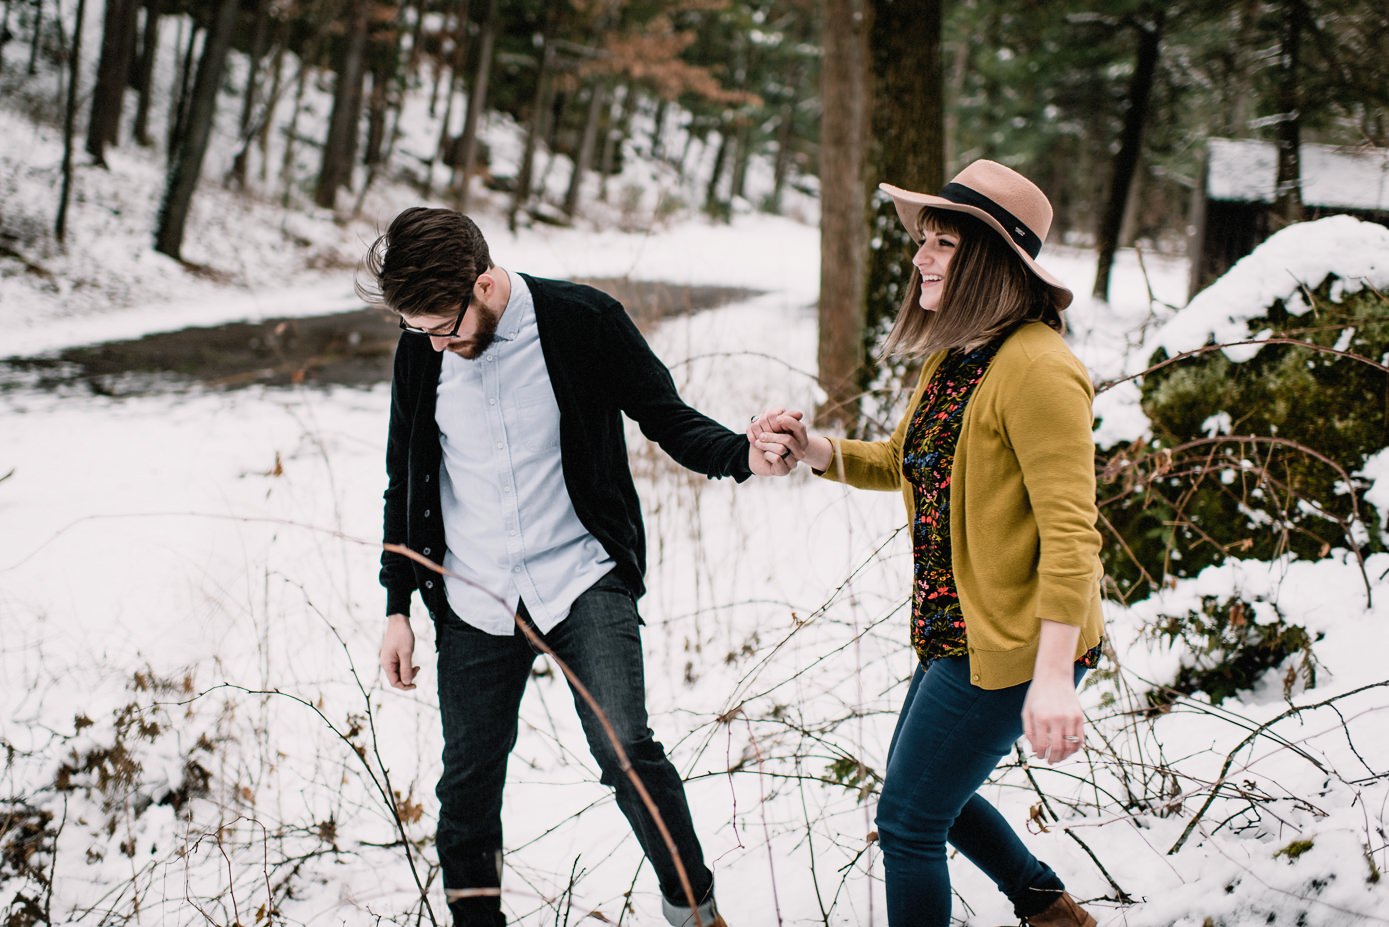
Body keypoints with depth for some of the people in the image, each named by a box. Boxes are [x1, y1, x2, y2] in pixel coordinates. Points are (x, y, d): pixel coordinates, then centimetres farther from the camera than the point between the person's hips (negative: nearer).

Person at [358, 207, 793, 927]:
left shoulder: (584, 323, -10)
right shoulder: (421, 352, 0)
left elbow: (668, 420, 0)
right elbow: (406, 484, 12)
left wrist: (743, 456, -21)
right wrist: (398, 608, 11)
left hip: (580, 578, -3)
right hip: (473, 601, 3)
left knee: (625, 751, -16)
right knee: (469, 782, 6)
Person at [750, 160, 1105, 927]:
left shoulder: (1035, 369, -23)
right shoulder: (952, 359, 8)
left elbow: (1071, 531, -27)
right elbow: (904, 465, 21)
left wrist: (1053, 676, -32)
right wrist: (813, 450, 2)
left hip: (1013, 643, -10)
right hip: (955, 633, 10)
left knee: (908, 821, -2)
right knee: (926, 790, 25)